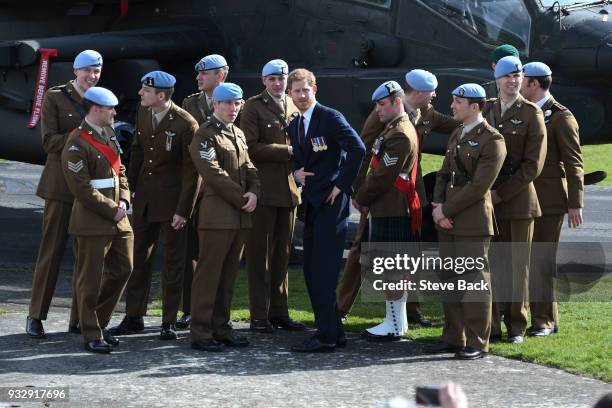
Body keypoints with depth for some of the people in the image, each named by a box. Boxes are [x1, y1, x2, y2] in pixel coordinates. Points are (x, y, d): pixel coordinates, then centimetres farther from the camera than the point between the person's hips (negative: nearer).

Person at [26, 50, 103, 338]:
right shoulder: (55, 97, -2)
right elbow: (49, 141, -9)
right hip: (61, 184, -4)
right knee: (51, 250, -1)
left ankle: (79, 319, 12)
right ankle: (36, 316, 7)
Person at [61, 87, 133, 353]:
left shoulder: (108, 136, 12)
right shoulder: (77, 144, -14)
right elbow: (82, 189, -17)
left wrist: (123, 201, 2)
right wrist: (111, 210, -14)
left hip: (118, 219, 9)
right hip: (93, 222, -9)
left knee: (123, 269, 13)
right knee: (90, 279, 0)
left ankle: (99, 322, 26)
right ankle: (91, 335, 9)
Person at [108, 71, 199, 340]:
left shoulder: (186, 124, -18)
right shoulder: (143, 113, 2)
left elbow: (191, 170, -15)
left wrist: (184, 210, -15)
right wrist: (129, 188, 9)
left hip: (171, 200, -6)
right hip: (144, 197, 6)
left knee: (173, 261, 5)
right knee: (139, 257, 11)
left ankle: (169, 322, 13)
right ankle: (133, 317, 21)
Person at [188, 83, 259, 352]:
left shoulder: (238, 135, 19)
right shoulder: (205, 135, -7)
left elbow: (248, 168, 16)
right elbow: (214, 174, -14)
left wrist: (253, 193, -4)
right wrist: (242, 199, -13)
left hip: (240, 216, 8)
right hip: (217, 215, -8)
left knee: (228, 275, 10)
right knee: (209, 274, -5)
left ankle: (221, 328, 16)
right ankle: (201, 332, -1)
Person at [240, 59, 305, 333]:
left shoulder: (292, 106, 14)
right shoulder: (253, 107, -4)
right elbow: (251, 147, -13)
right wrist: (286, 151, -17)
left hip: (288, 187, 6)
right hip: (263, 189, -6)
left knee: (282, 254, 10)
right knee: (259, 254, -1)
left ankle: (279, 312, 17)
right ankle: (259, 315, 3)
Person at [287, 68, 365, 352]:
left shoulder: (330, 117, -9)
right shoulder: (294, 126, 16)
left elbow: (357, 149, -19)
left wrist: (342, 185, -17)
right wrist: (296, 172, 1)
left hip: (332, 201, -9)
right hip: (312, 201, 9)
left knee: (324, 269, -11)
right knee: (311, 269, 9)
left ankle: (326, 336, -9)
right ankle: (333, 331, 17)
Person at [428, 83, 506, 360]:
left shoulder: (492, 140, -10)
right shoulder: (456, 136, 17)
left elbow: (479, 186, -16)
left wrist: (446, 210, -13)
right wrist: (438, 206, 1)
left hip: (473, 221, -8)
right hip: (448, 222, 8)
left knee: (475, 280, -4)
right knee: (451, 279, 11)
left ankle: (477, 343, 1)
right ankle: (453, 337, 18)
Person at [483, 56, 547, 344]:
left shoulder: (531, 113, -1)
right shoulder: (486, 109, 11)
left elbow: (533, 164, -7)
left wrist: (501, 193, -11)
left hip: (518, 200, -3)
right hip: (487, 200, 3)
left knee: (517, 265, 4)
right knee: (489, 264, 2)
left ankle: (516, 327, 13)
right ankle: (491, 326, 8)